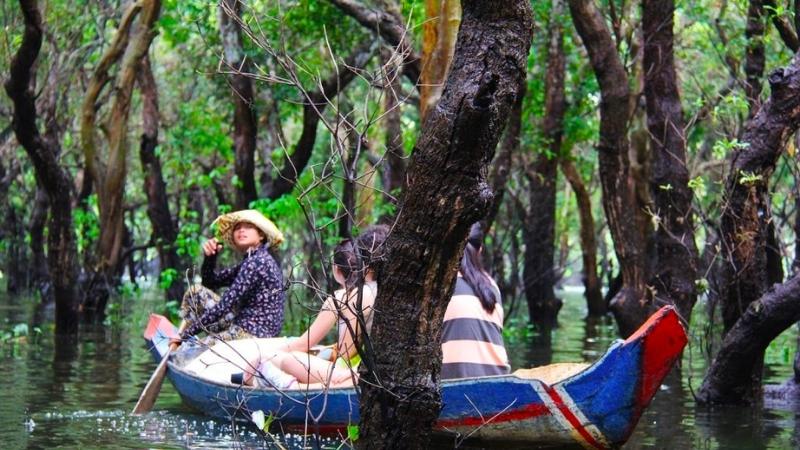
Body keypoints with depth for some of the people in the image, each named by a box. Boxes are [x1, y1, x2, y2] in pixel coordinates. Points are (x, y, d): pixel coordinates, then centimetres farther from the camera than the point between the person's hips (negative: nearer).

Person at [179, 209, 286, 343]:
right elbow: (211, 282, 23)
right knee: (195, 292, 14)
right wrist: (210, 256, 1)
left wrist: (188, 332, -17)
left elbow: (226, 304, -21)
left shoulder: (256, 261, -17)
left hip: (253, 333, -11)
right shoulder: (249, 261, 15)